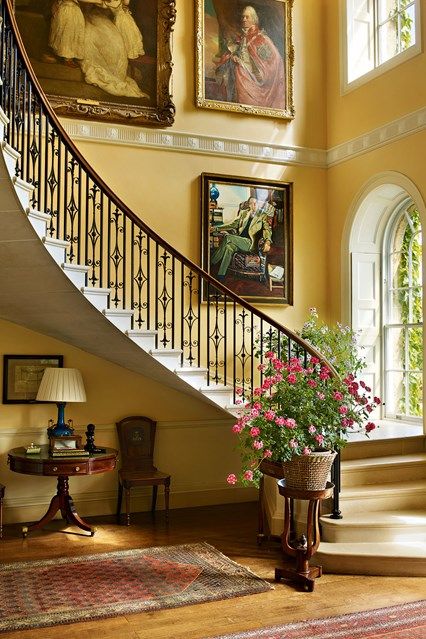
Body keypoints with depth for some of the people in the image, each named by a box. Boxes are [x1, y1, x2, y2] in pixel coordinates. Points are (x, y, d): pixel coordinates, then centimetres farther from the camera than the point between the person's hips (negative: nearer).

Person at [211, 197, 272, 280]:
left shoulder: (263, 215, 8)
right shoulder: (243, 213, 20)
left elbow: (267, 229, -4)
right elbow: (233, 224, 21)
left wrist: (267, 242, -26)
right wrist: (217, 228, 10)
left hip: (250, 243, -4)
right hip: (239, 241, 4)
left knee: (228, 237, -28)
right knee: (229, 247, -31)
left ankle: (212, 262, -22)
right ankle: (221, 275, -31)